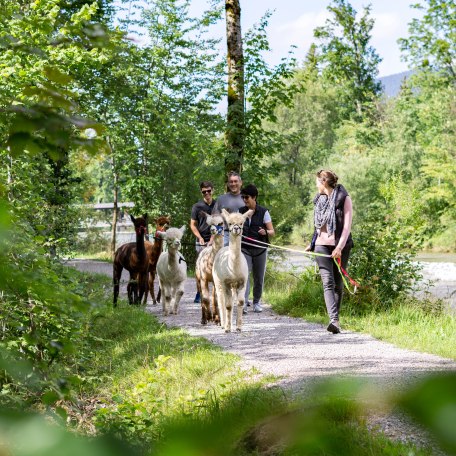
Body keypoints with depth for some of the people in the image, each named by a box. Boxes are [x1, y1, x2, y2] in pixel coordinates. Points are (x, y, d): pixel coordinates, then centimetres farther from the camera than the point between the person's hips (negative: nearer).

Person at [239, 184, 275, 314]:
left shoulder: (263, 212, -2)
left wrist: (265, 232, -25)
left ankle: (256, 302, 24)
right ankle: (243, 304, -20)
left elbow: (272, 232, -3)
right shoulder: (241, 212, 6)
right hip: (245, 249, 1)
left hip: (260, 249, -1)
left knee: (259, 278, 7)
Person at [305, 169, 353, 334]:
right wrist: (312, 244, 25)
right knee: (328, 282, -14)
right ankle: (334, 320, -25)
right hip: (322, 245, 3)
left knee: (338, 283, 5)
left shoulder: (344, 199, -3)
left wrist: (340, 247, -18)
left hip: (340, 246, -3)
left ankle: (334, 319, 16)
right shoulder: (319, 199, 14)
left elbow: (347, 225, -9)